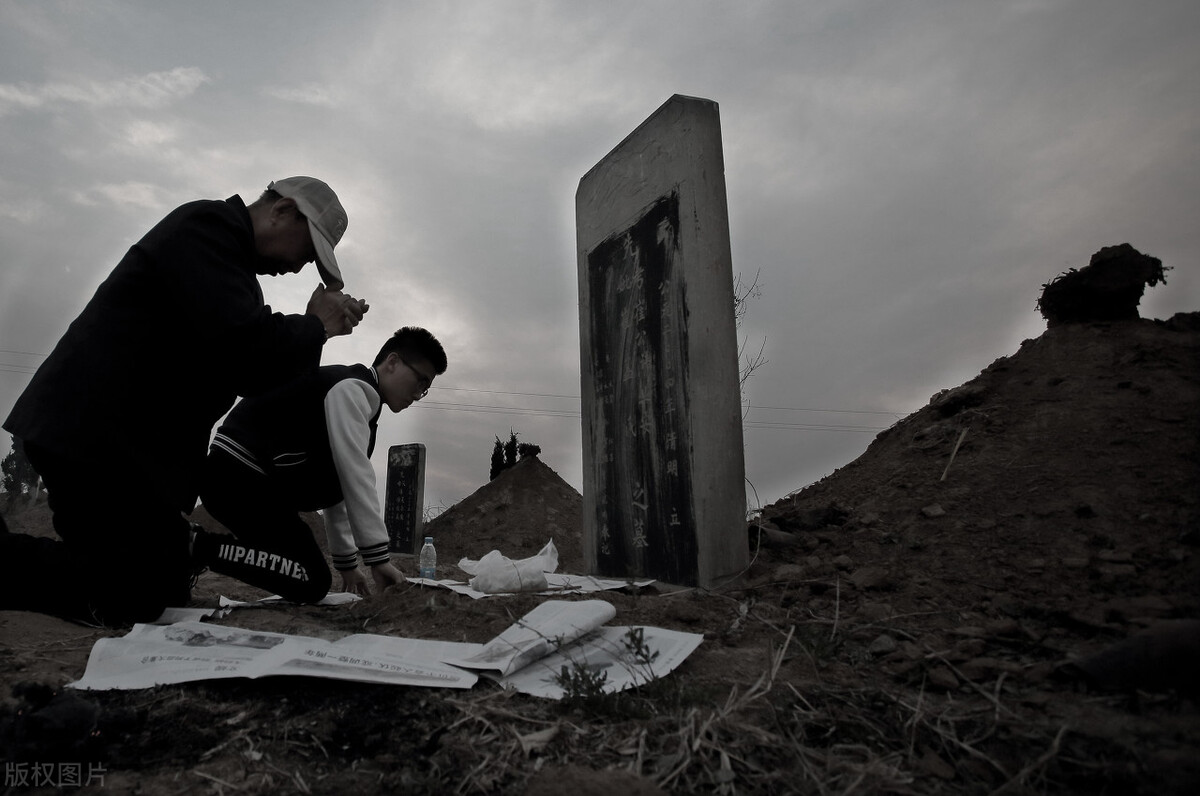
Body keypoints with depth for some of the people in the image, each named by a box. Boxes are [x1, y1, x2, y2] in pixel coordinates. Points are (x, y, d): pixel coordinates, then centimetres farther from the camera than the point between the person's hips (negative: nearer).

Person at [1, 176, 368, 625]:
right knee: (133, 602, -8)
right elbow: (242, 347, -28)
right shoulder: (206, 226, -12)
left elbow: (255, 377, 17)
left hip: (121, 444, 10)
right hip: (95, 440, -10)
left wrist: (322, 328, 6)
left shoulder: (229, 256, 20)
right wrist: (315, 326, -10)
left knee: (168, 587, 13)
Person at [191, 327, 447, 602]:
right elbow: (357, 479, -20)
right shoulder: (352, 388, -11)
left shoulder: (355, 394, 19)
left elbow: (338, 486, 21)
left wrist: (347, 563, 21)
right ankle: (195, 544, -11)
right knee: (313, 583, -12)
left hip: (256, 480, 10)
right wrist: (379, 559, -19)